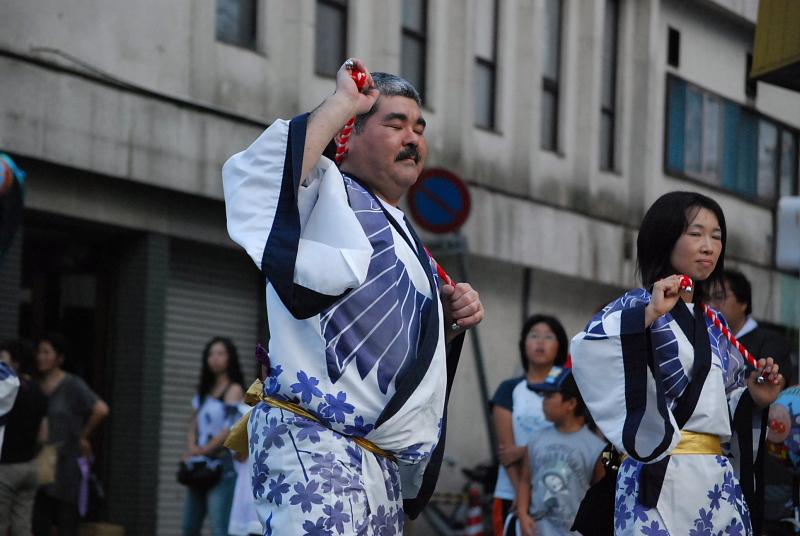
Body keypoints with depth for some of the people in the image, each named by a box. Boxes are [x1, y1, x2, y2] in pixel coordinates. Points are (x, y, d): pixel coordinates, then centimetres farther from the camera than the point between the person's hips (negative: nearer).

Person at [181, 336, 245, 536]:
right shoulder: (205, 392, 21)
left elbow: (230, 429, -11)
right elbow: (193, 427, 18)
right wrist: (192, 449, -2)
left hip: (222, 467, -8)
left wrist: (203, 450, -6)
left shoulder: (234, 390, -1)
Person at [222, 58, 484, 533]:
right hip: (313, 446, -9)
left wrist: (451, 317, 11)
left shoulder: (399, 230, 24)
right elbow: (257, 173, -26)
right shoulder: (327, 191, -2)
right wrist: (345, 102, -15)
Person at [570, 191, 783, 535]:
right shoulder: (639, 308, -4)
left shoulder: (711, 322, 17)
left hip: (718, 479, 7)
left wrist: (755, 399, 6)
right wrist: (649, 315, -27)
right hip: (663, 479, -7)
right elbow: (585, 352, -24)